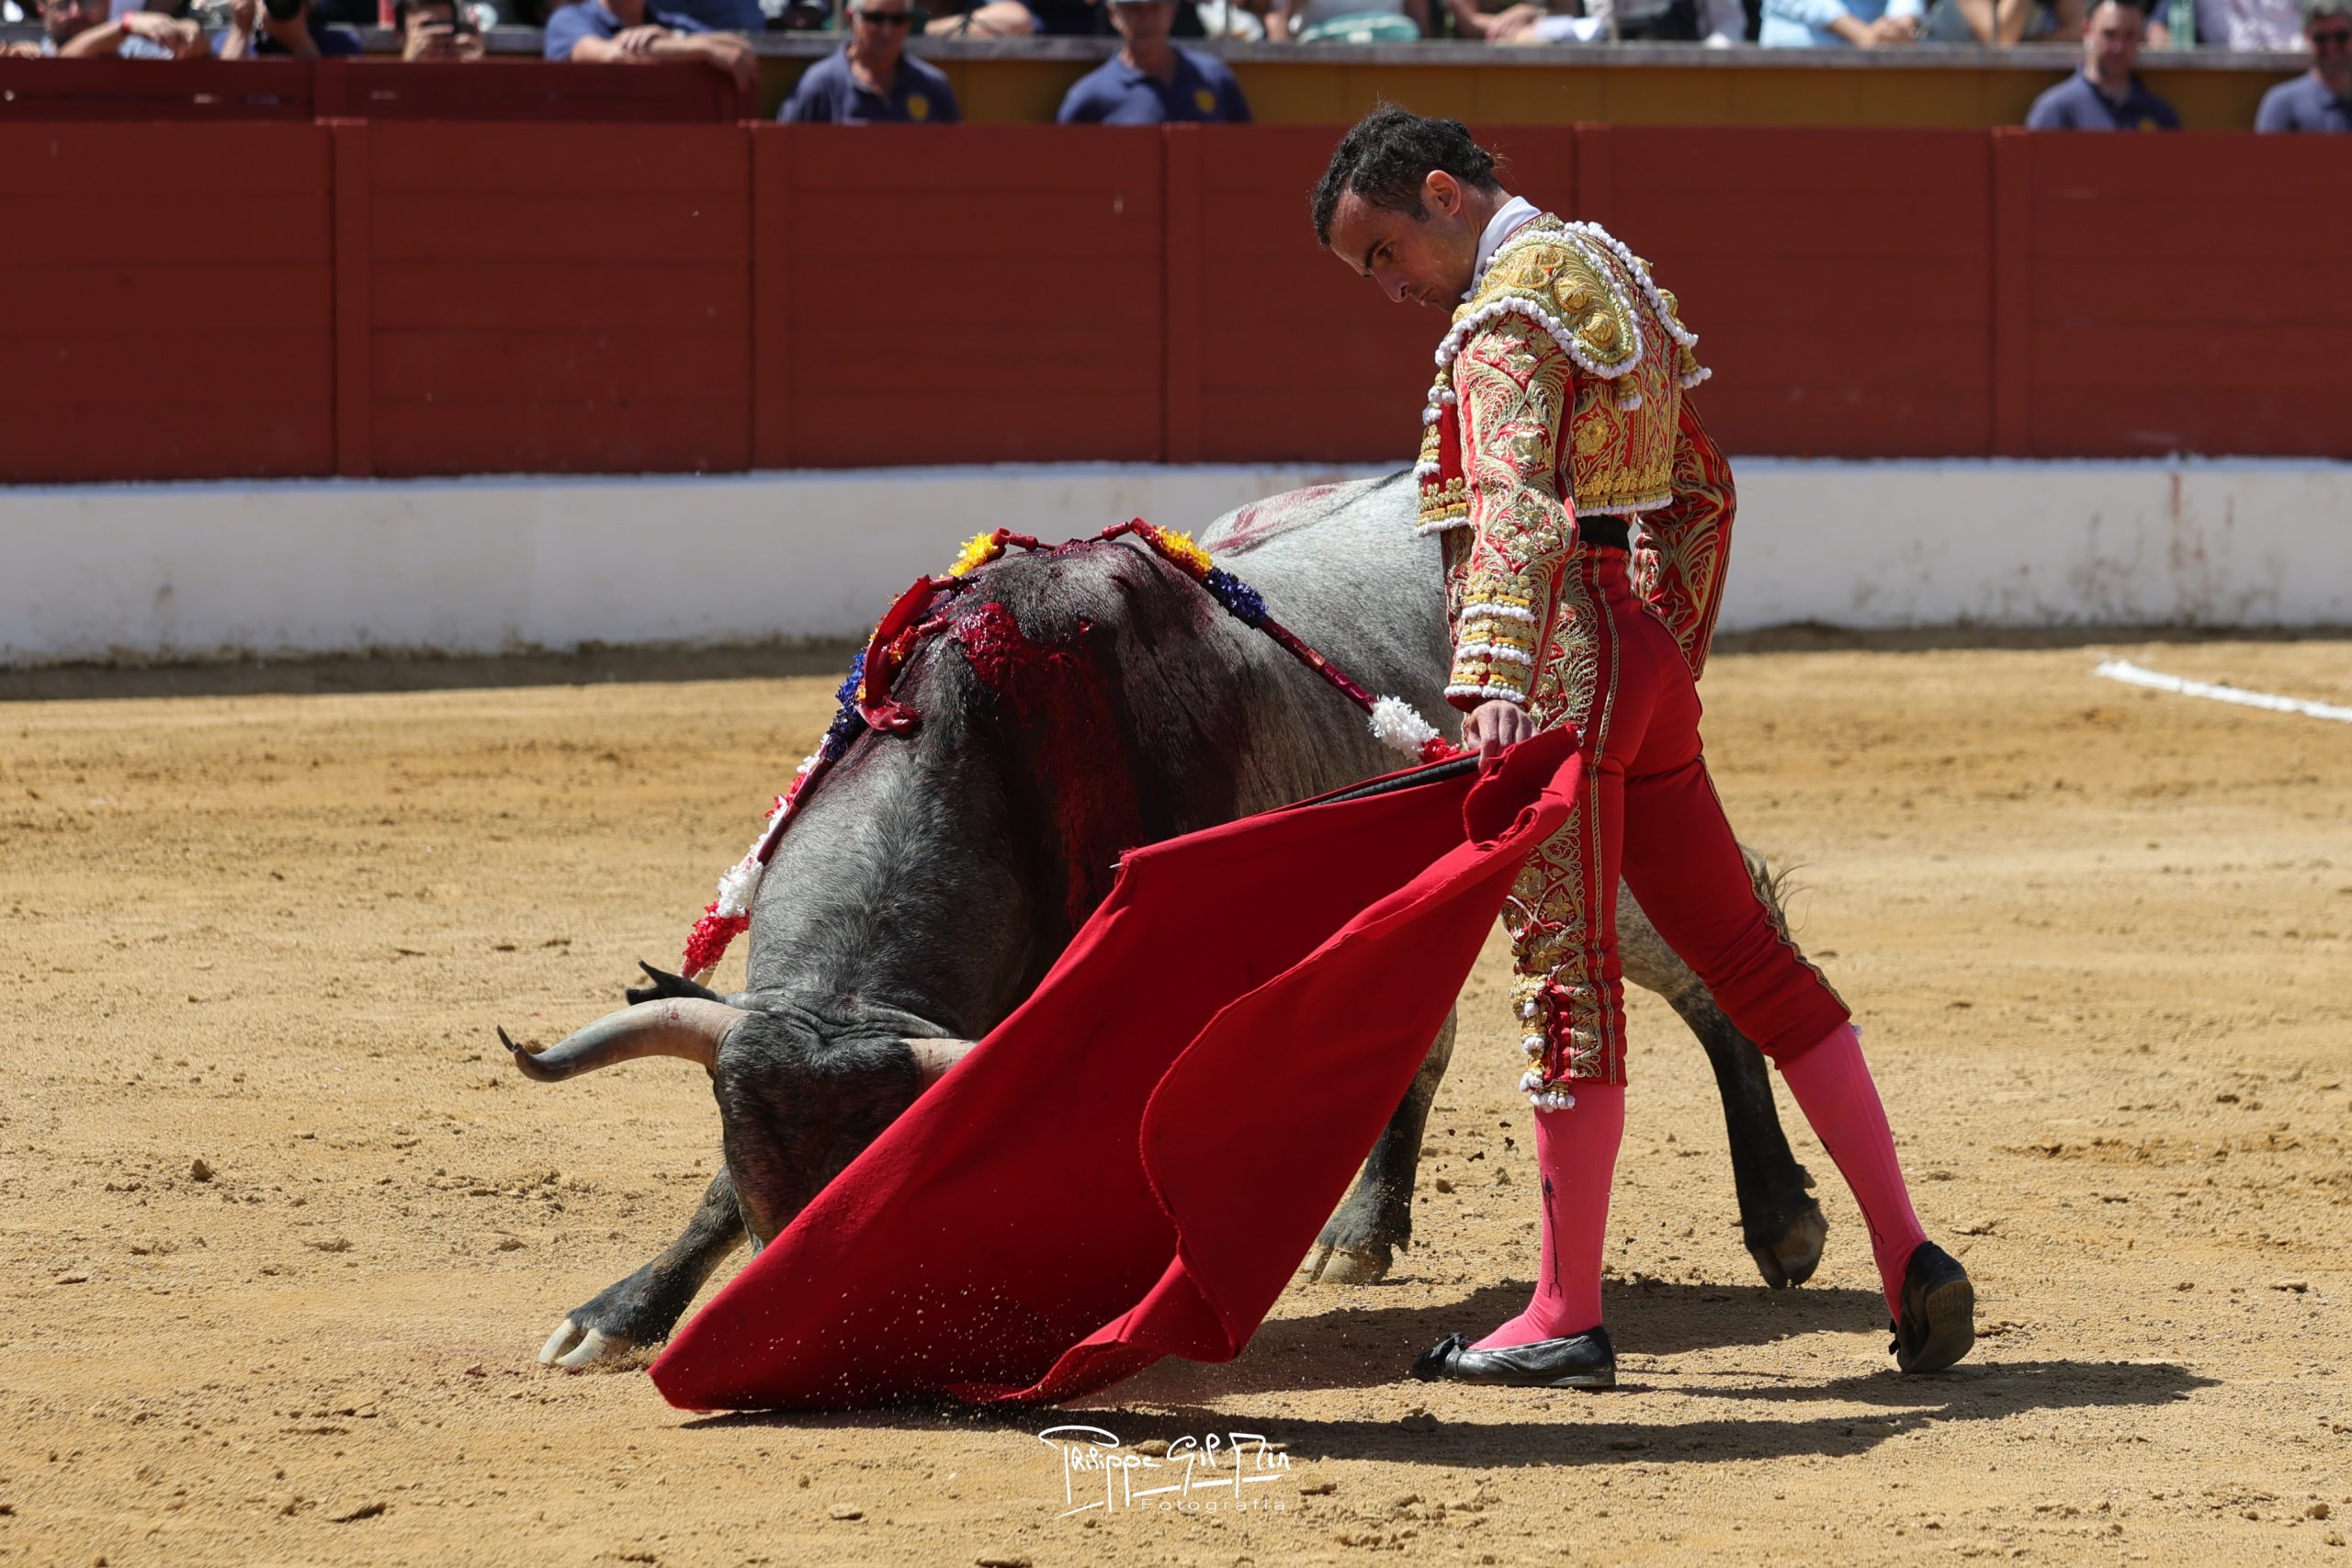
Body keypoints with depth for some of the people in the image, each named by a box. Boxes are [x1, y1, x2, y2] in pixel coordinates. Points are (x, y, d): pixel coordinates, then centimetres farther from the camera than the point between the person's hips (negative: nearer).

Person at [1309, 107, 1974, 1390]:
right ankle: (1909, 1257, 9)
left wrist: (1495, 683, -35)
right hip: (1649, 649, 9)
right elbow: (1703, 493, 26)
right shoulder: (1616, 278, 20)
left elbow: (1516, 508, -25)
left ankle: (1566, 1319, -4)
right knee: (1749, 958, 10)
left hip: (1563, 662, -9)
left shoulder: (1506, 311, -10)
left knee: (1565, 982, -6)